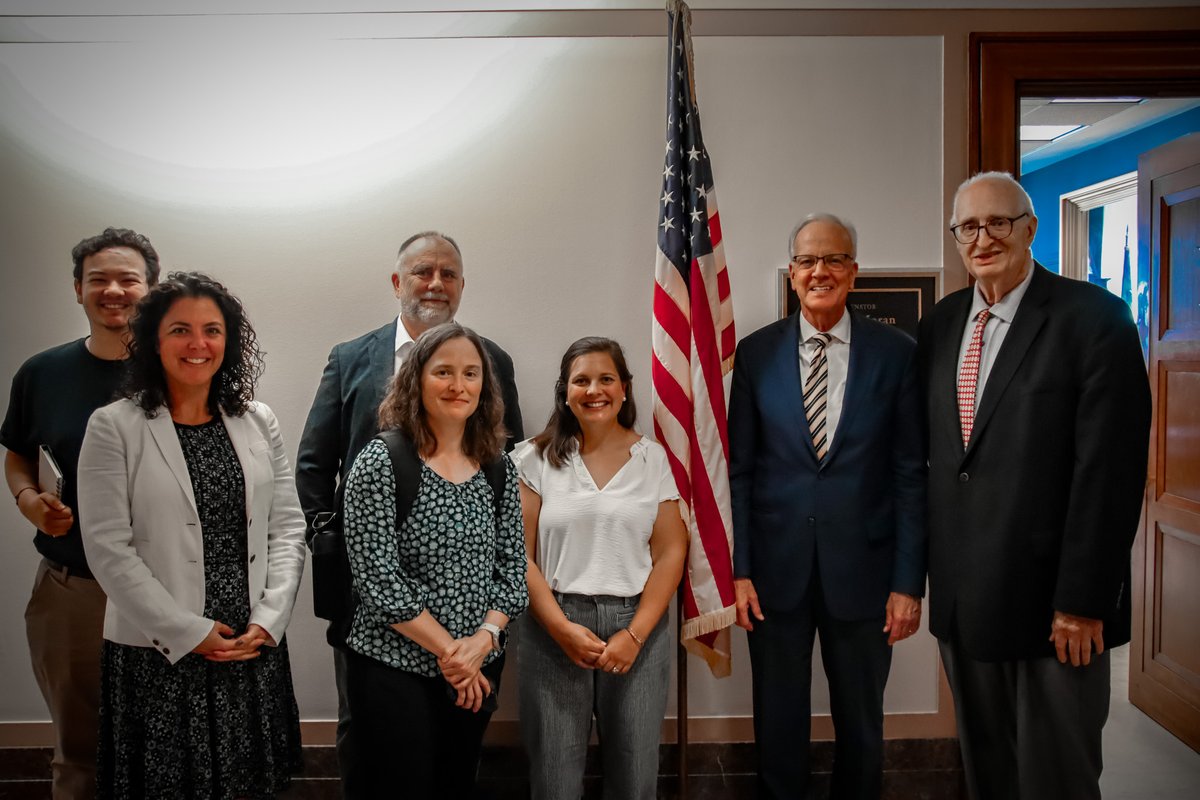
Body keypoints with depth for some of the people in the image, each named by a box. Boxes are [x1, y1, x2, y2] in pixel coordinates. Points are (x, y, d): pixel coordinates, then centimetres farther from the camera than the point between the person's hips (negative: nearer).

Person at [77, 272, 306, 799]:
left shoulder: (258, 422, 6)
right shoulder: (114, 427, -5)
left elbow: (288, 528, 4)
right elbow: (108, 550, -10)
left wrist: (266, 622, -6)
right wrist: (191, 633, -12)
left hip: (255, 650, 3)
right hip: (157, 656, -3)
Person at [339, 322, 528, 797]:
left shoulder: (498, 467, 3)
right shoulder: (381, 463, -12)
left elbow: (513, 566, 4)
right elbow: (378, 578, -16)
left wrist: (484, 638, -12)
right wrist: (448, 651, -14)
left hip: (479, 670, 5)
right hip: (394, 671, -5)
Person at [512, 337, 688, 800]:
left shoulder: (652, 458, 3)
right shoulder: (536, 458, 0)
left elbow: (670, 553, 1)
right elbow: (519, 555, -2)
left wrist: (635, 634, -9)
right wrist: (561, 628, -11)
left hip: (637, 627, 1)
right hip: (555, 630, -1)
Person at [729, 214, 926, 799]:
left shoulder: (896, 353, -1)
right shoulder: (755, 353, 1)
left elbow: (911, 475, -2)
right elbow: (738, 470, 1)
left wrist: (908, 582, -4)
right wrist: (737, 570, -5)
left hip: (862, 569, 0)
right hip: (776, 569, 1)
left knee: (861, 727, 16)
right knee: (778, 727, 13)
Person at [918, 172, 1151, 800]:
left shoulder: (1094, 317, -9)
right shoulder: (940, 323, 8)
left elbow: (1110, 471, -14)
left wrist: (1082, 601, -15)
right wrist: (927, 568, 9)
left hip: (1051, 600, -5)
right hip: (962, 599, 5)